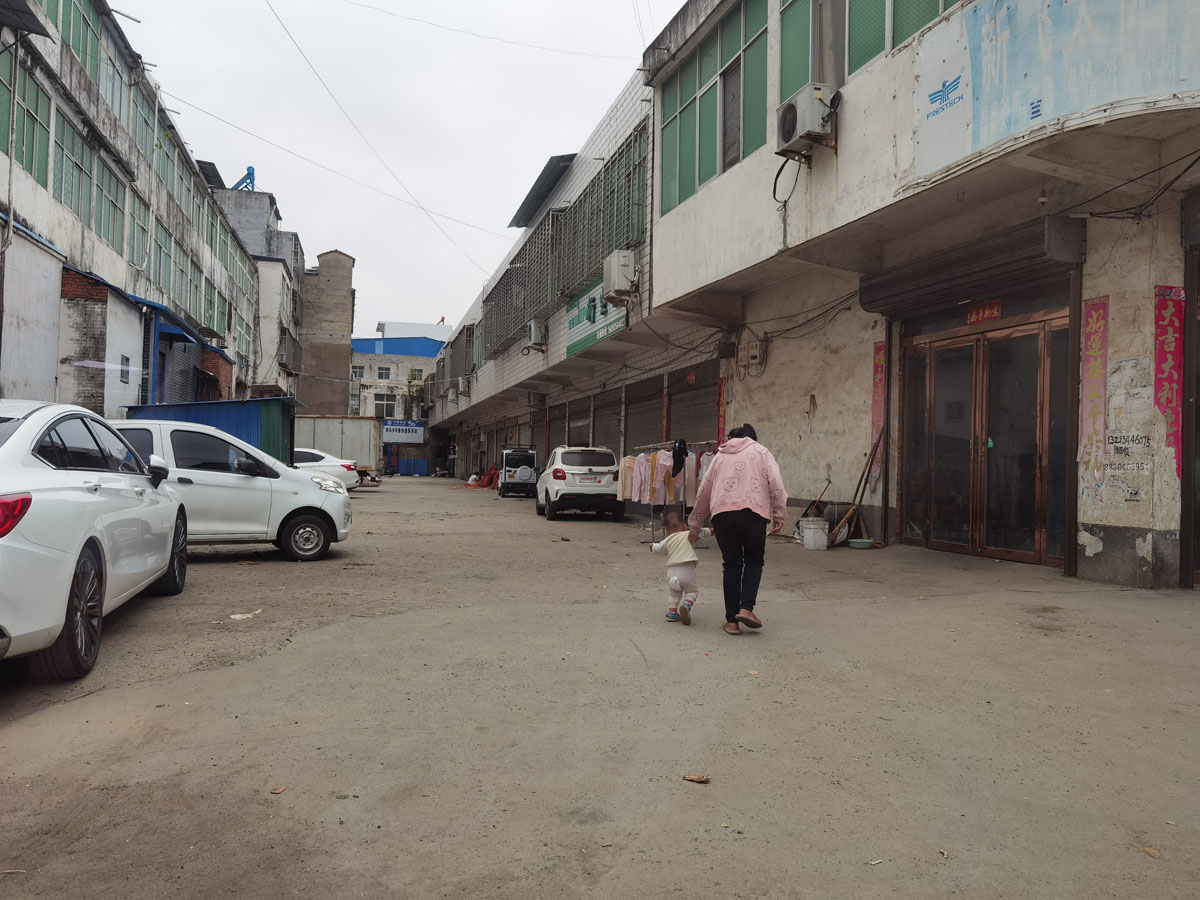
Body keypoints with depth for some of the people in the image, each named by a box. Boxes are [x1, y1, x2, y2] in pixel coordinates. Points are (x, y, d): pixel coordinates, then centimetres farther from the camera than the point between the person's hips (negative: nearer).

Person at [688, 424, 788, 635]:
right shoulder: (761, 452, 18)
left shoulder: (721, 455, 25)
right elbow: (776, 484, 1)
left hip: (722, 513, 2)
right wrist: (779, 516, 2)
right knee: (754, 560, 17)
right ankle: (746, 608, 0)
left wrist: (694, 526, 31)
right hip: (753, 511, -2)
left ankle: (731, 621, 12)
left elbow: (704, 491, 25)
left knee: (732, 565, 11)